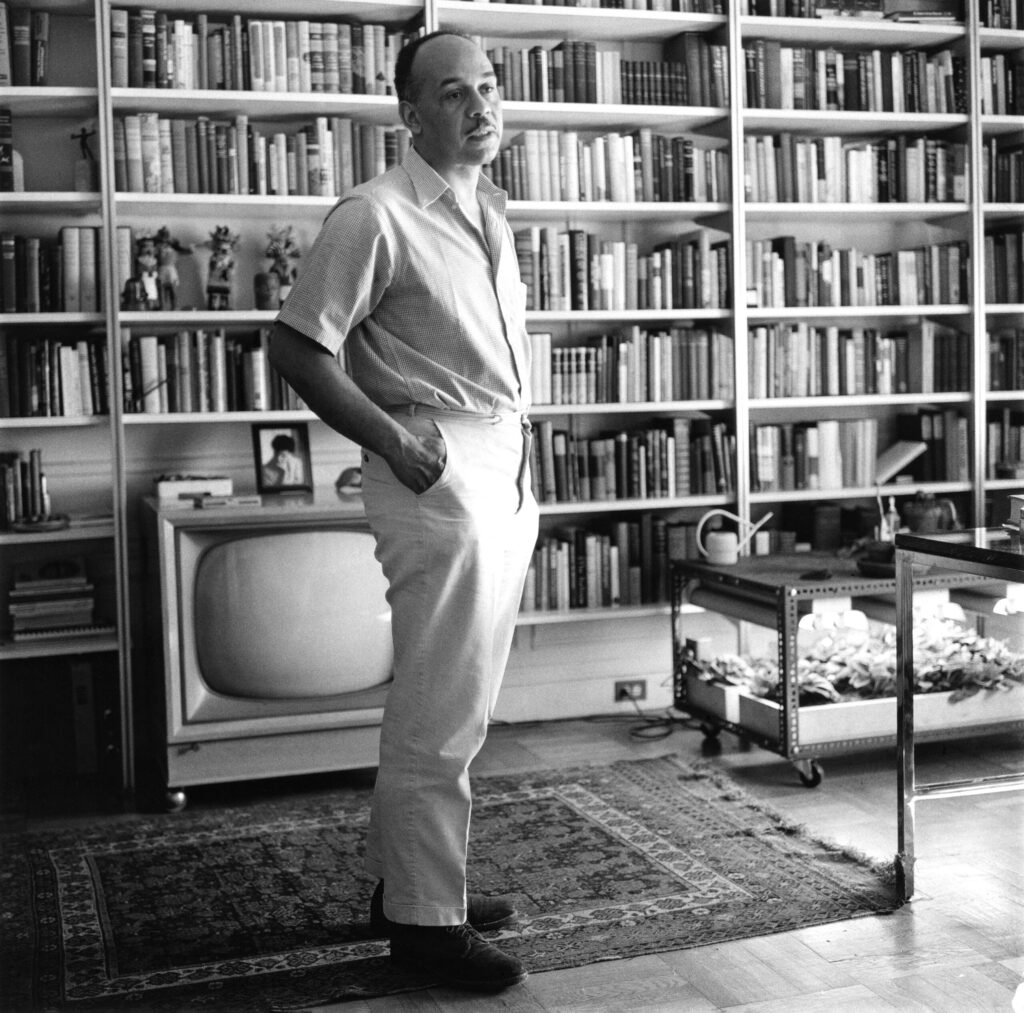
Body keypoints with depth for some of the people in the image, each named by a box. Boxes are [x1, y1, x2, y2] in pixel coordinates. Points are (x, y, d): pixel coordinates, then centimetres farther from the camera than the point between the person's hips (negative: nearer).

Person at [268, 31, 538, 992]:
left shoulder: (488, 209, 15)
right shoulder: (376, 215, -11)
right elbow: (297, 348, -13)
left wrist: (518, 458, 14)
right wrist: (393, 442, -16)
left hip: (505, 471, 9)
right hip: (438, 476, -9)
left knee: (457, 703, 15)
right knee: (440, 712, -3)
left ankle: (404, 878, 29)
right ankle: (424, 918, 10)